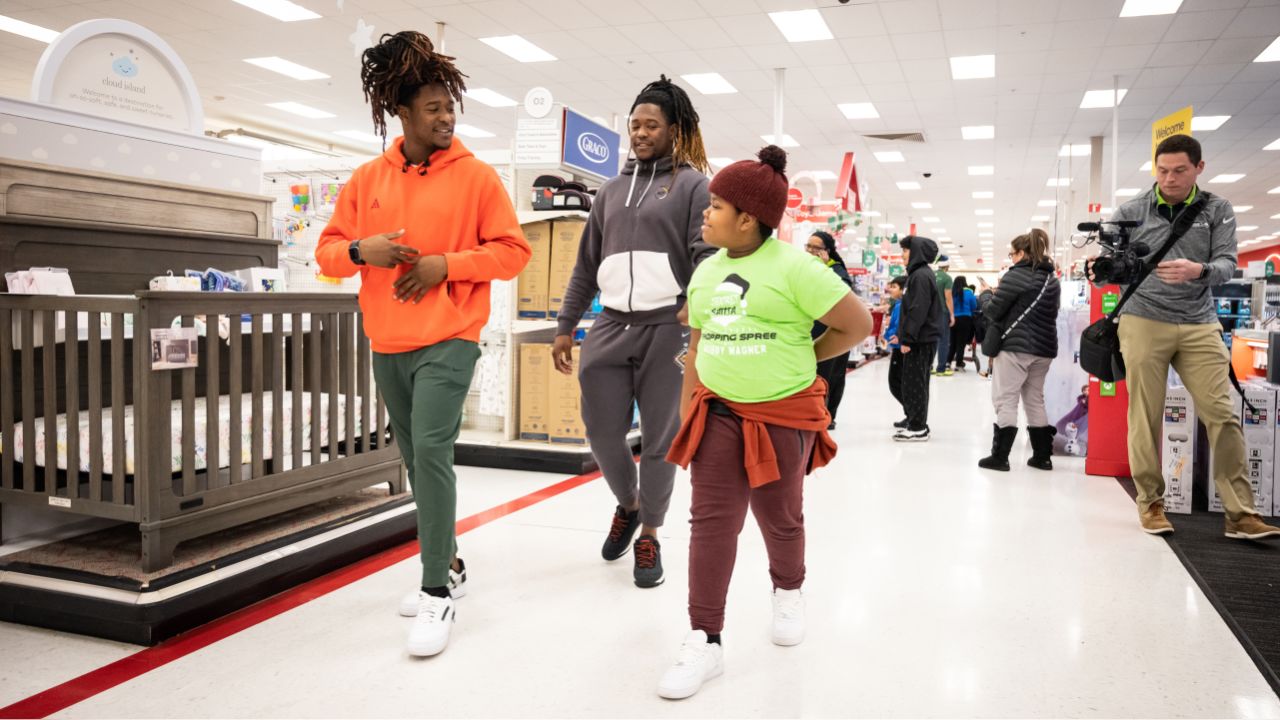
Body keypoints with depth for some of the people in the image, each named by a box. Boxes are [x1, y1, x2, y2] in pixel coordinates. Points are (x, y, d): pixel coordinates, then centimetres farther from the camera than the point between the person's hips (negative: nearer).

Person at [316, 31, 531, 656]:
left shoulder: (476, 176, -2)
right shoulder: (367, 179, 8)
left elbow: (512, 251, -3)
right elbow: (328, 250, 11)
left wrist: (446, 264, -14)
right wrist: (362, 250, -11)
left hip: (447, 340, -5)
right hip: (387, 344, 5)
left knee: (431, 452, -17)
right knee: (414, 459, 13)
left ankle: (439, 594, -7)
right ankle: (447, 566, 30)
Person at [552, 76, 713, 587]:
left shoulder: (693, 185, 3)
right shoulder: (612, 191, 18)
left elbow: (709, 259, -7)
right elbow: (587, 266, 18)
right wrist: (565, 326, 13)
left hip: (667, 329, -4)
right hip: (610, 327, 5)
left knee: (659, 440, 3)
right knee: (601, 432, 6)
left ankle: (649, 534, 21)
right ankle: (627, 505, 34)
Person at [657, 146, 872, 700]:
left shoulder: (792, 267, -13)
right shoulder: (706, 271, 6)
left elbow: (858, 324, -8)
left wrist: (803, 358, -3)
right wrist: (685, 412, 11)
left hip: (782, 415, -4)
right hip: (717, 412, 4)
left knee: (779, 518, 15)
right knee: (711, 522, -2)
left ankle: (788, 592, 46)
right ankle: (704, 642, 5)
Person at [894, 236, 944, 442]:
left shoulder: (921, 275, -15)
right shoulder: (919, 274, 16)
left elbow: (918, 310, -21)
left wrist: (908, 338, -21)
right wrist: (904, 335, 20)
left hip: (921, 339, -10)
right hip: (922, 338, 10)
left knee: (913, 383, -5)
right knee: (917, 383, 13)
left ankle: (918, 428, -1)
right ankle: (918, 425, 20)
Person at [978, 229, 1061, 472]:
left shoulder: (1017, 275, -9)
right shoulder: (1052, 278, 14)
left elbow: (994, 310, -7)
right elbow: (1052, 312, 20)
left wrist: (993, 331, 12)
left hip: (1016, 345, -7)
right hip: (1044, 347, 7)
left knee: (1005, 400, -2)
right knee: (1035, 399, 15)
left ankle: (1000, 457, -2)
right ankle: (1042, 456, 18)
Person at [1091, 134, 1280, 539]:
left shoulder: (1218, 211, 7)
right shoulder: (1131, 212, 3)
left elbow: (1227, 264, -3)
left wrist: (1198, 270, -26)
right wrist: (1099, 273, -22)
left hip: (1200, 324, 1)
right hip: (1144, 322, -1)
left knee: (1222, 415, -3)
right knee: (1146, 417, 2)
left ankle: (1241, 514, 3)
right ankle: (1151, 503, 14)